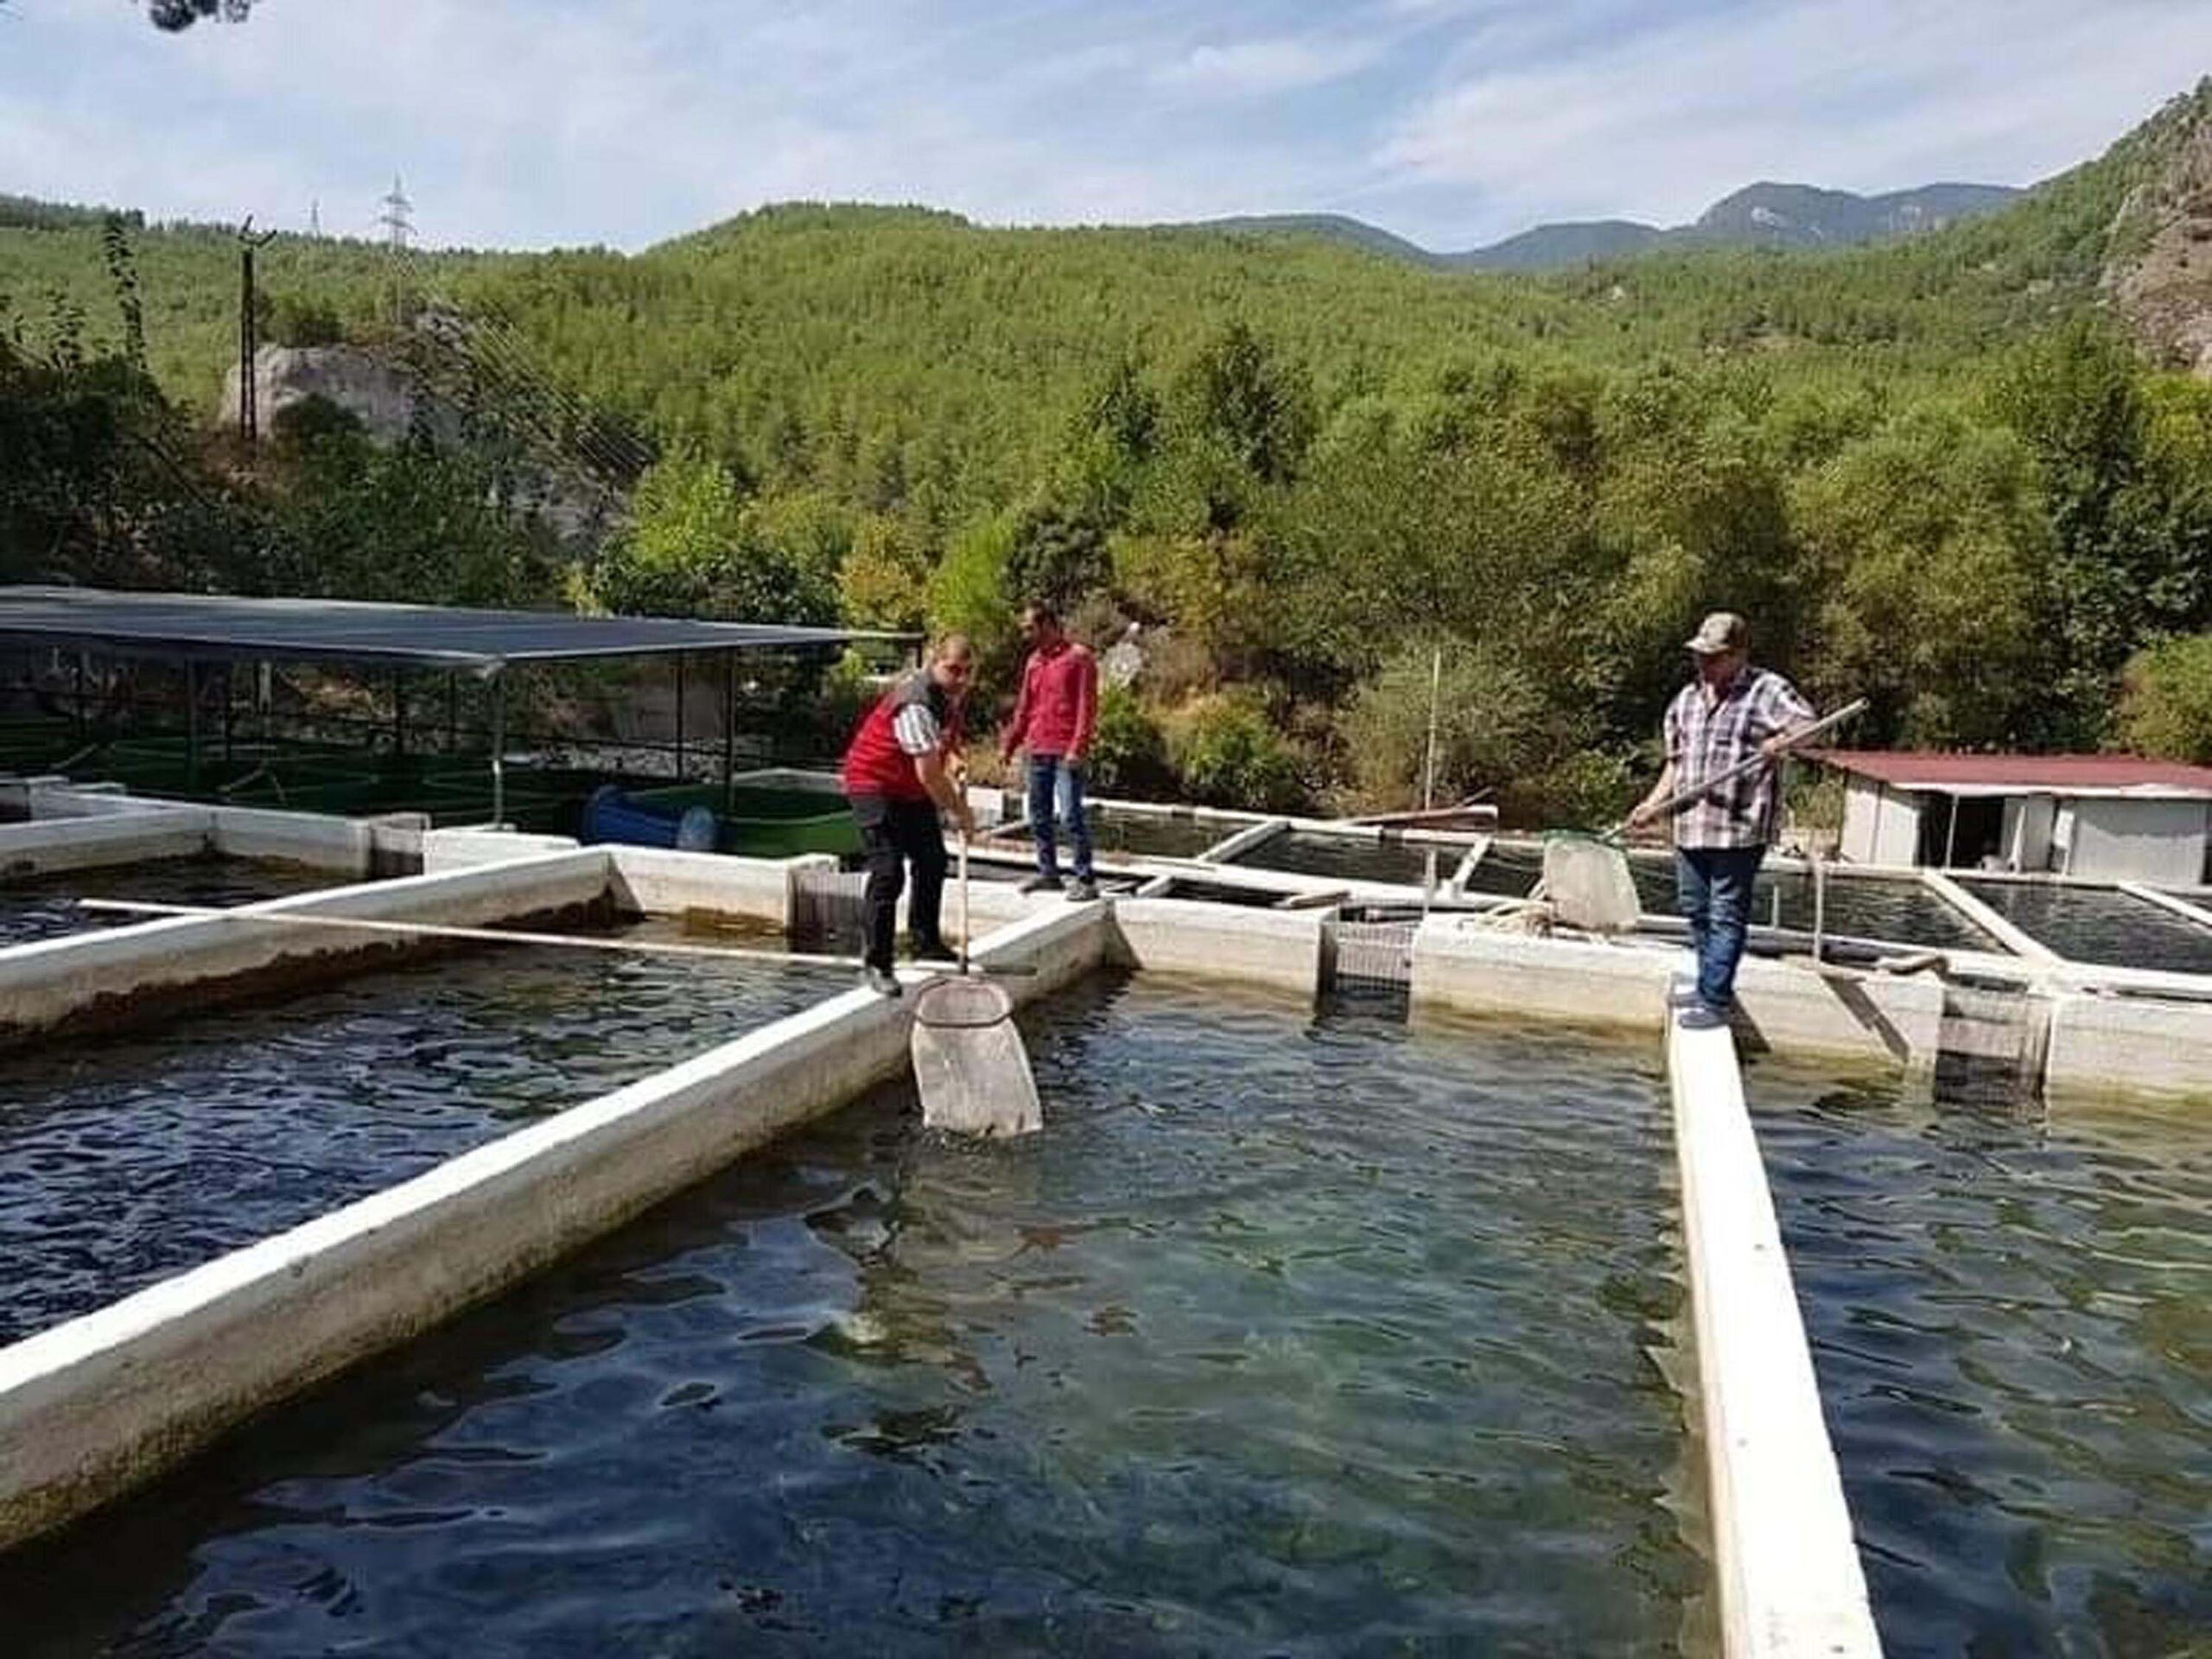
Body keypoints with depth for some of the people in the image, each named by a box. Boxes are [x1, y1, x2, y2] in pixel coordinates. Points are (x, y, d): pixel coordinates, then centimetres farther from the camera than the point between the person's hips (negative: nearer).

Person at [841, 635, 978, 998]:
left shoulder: (955, 695, -1)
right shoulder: (916, 703, -31)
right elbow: (928, 772, -32)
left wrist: (952, 758, -6)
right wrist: (958, 812, -21)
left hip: (914, 790, 10)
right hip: (875, 785, -10)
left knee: (932, 860, 18)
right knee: (888, 873, -16)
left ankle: (925, 940, 36)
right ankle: (876, 964, -9)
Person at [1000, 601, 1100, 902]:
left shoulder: (1079, 657, -5)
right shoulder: (1034, 661, 16)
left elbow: (1087, 707, -11)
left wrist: (1078, 748, -18)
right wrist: (1009, 743, 16)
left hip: (1065, 752, -7)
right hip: (1037, 750, 7)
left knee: (1071, 815, -9)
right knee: (1039, 815, 11)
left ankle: (1085, 880, -4)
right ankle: (1048, 873, 22)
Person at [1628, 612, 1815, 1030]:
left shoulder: (1767, 692, -5)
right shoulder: (1687, 698, 15)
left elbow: (1809, 725, -18)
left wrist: (1783, 741, -38)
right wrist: (1654, 803, 12)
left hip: (1739, 828, -7)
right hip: (1689, 827, 7)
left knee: (1726, 916, -2)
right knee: (1696, 912, 15)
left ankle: (1715, 1000, 3)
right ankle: (1711, 988, 29)